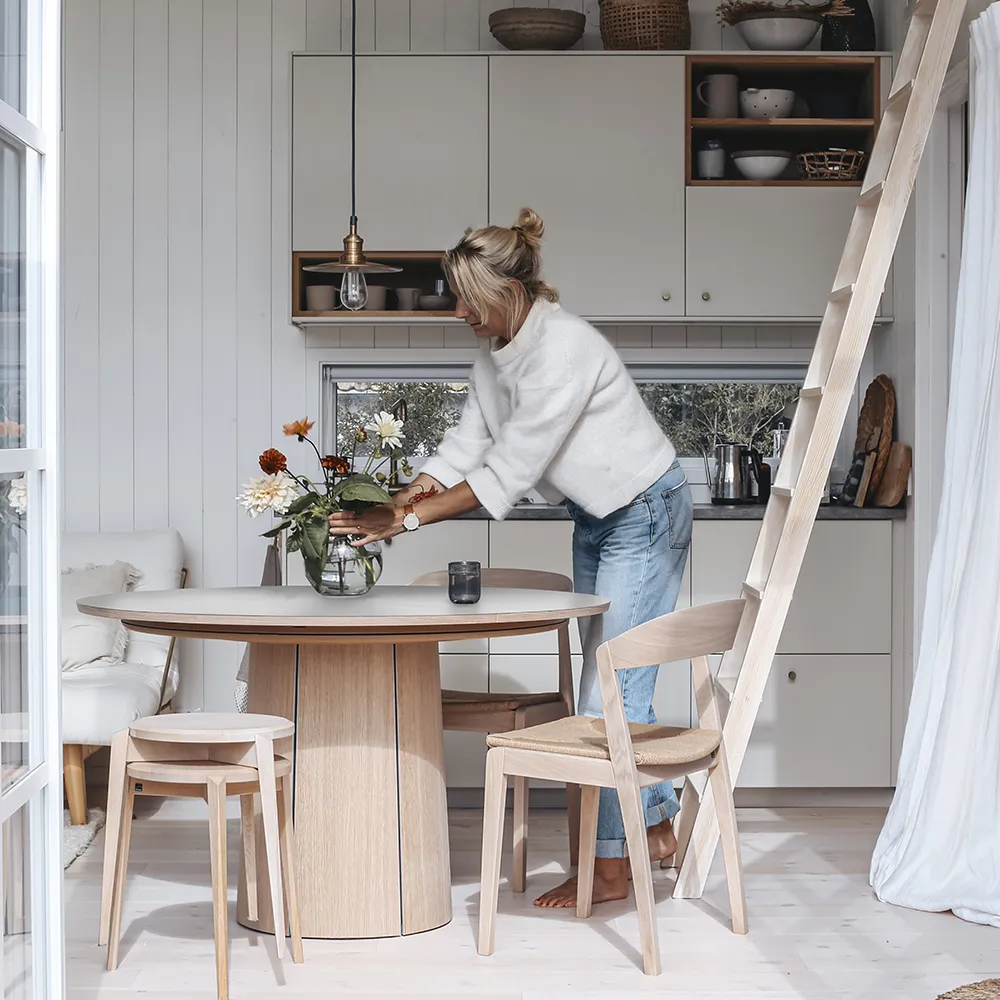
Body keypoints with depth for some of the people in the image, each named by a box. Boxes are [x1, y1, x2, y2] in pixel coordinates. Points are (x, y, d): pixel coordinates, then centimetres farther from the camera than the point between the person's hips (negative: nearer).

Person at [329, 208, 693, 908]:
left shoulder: (564, 350, -30)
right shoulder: (497, 354, -2)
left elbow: (508, 473, -31)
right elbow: (462, 451, -2)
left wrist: (409, 519, -29)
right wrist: (388, 509, -14)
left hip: (645, 514, -9)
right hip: (595, 517, 10)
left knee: (610, 688, -8)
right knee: (611, 678, 16)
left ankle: (611, 867, 0)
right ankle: (659, 827, 30)